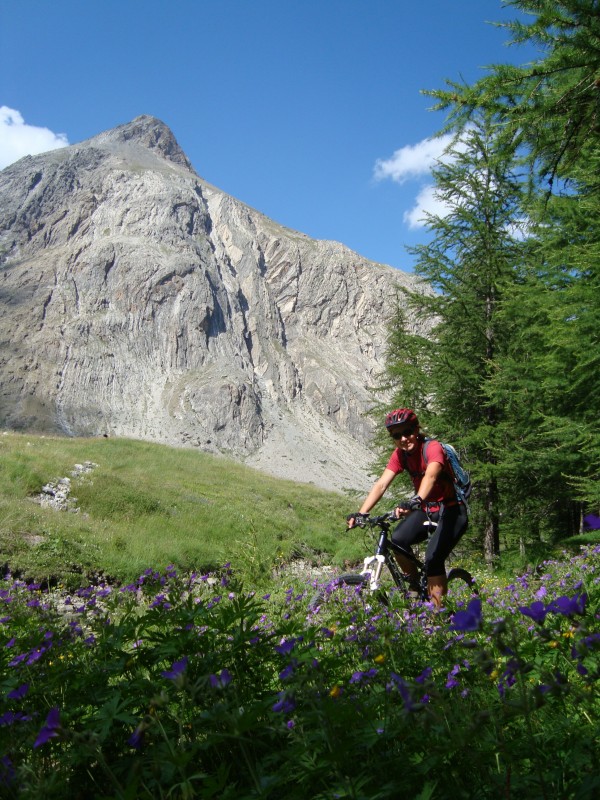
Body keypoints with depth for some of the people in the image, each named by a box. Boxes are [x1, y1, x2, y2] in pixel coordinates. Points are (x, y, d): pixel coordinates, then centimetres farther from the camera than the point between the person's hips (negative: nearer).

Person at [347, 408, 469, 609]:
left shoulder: (433, 448, -22)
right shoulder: (400, 455, -3)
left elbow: (430, 476, -42)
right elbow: (381, 485, -13)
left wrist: (415, 501, -61)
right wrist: (361, 513, -26)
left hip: (451, 512, -5)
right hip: (426, 511, 5)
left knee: (433, 559, -26)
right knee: (398, 539, -23)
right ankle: (415, 587, 1)